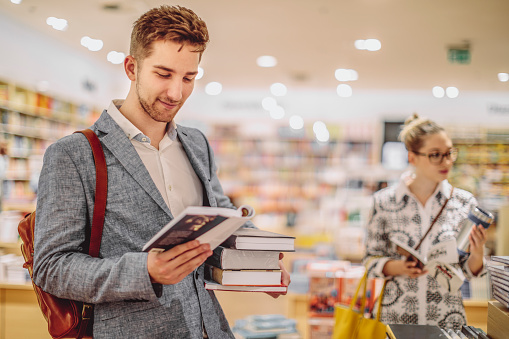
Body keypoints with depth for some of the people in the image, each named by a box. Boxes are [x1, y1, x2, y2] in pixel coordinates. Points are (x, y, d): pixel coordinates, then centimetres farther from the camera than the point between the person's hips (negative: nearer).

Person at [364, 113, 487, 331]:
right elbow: (371, 260, 0)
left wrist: (477, 254, -17)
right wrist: (397, 267, -18)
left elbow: (469, 271, 3)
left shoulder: (464, 203, -3)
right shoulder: (384, 202, -6)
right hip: (396, 316, -1)